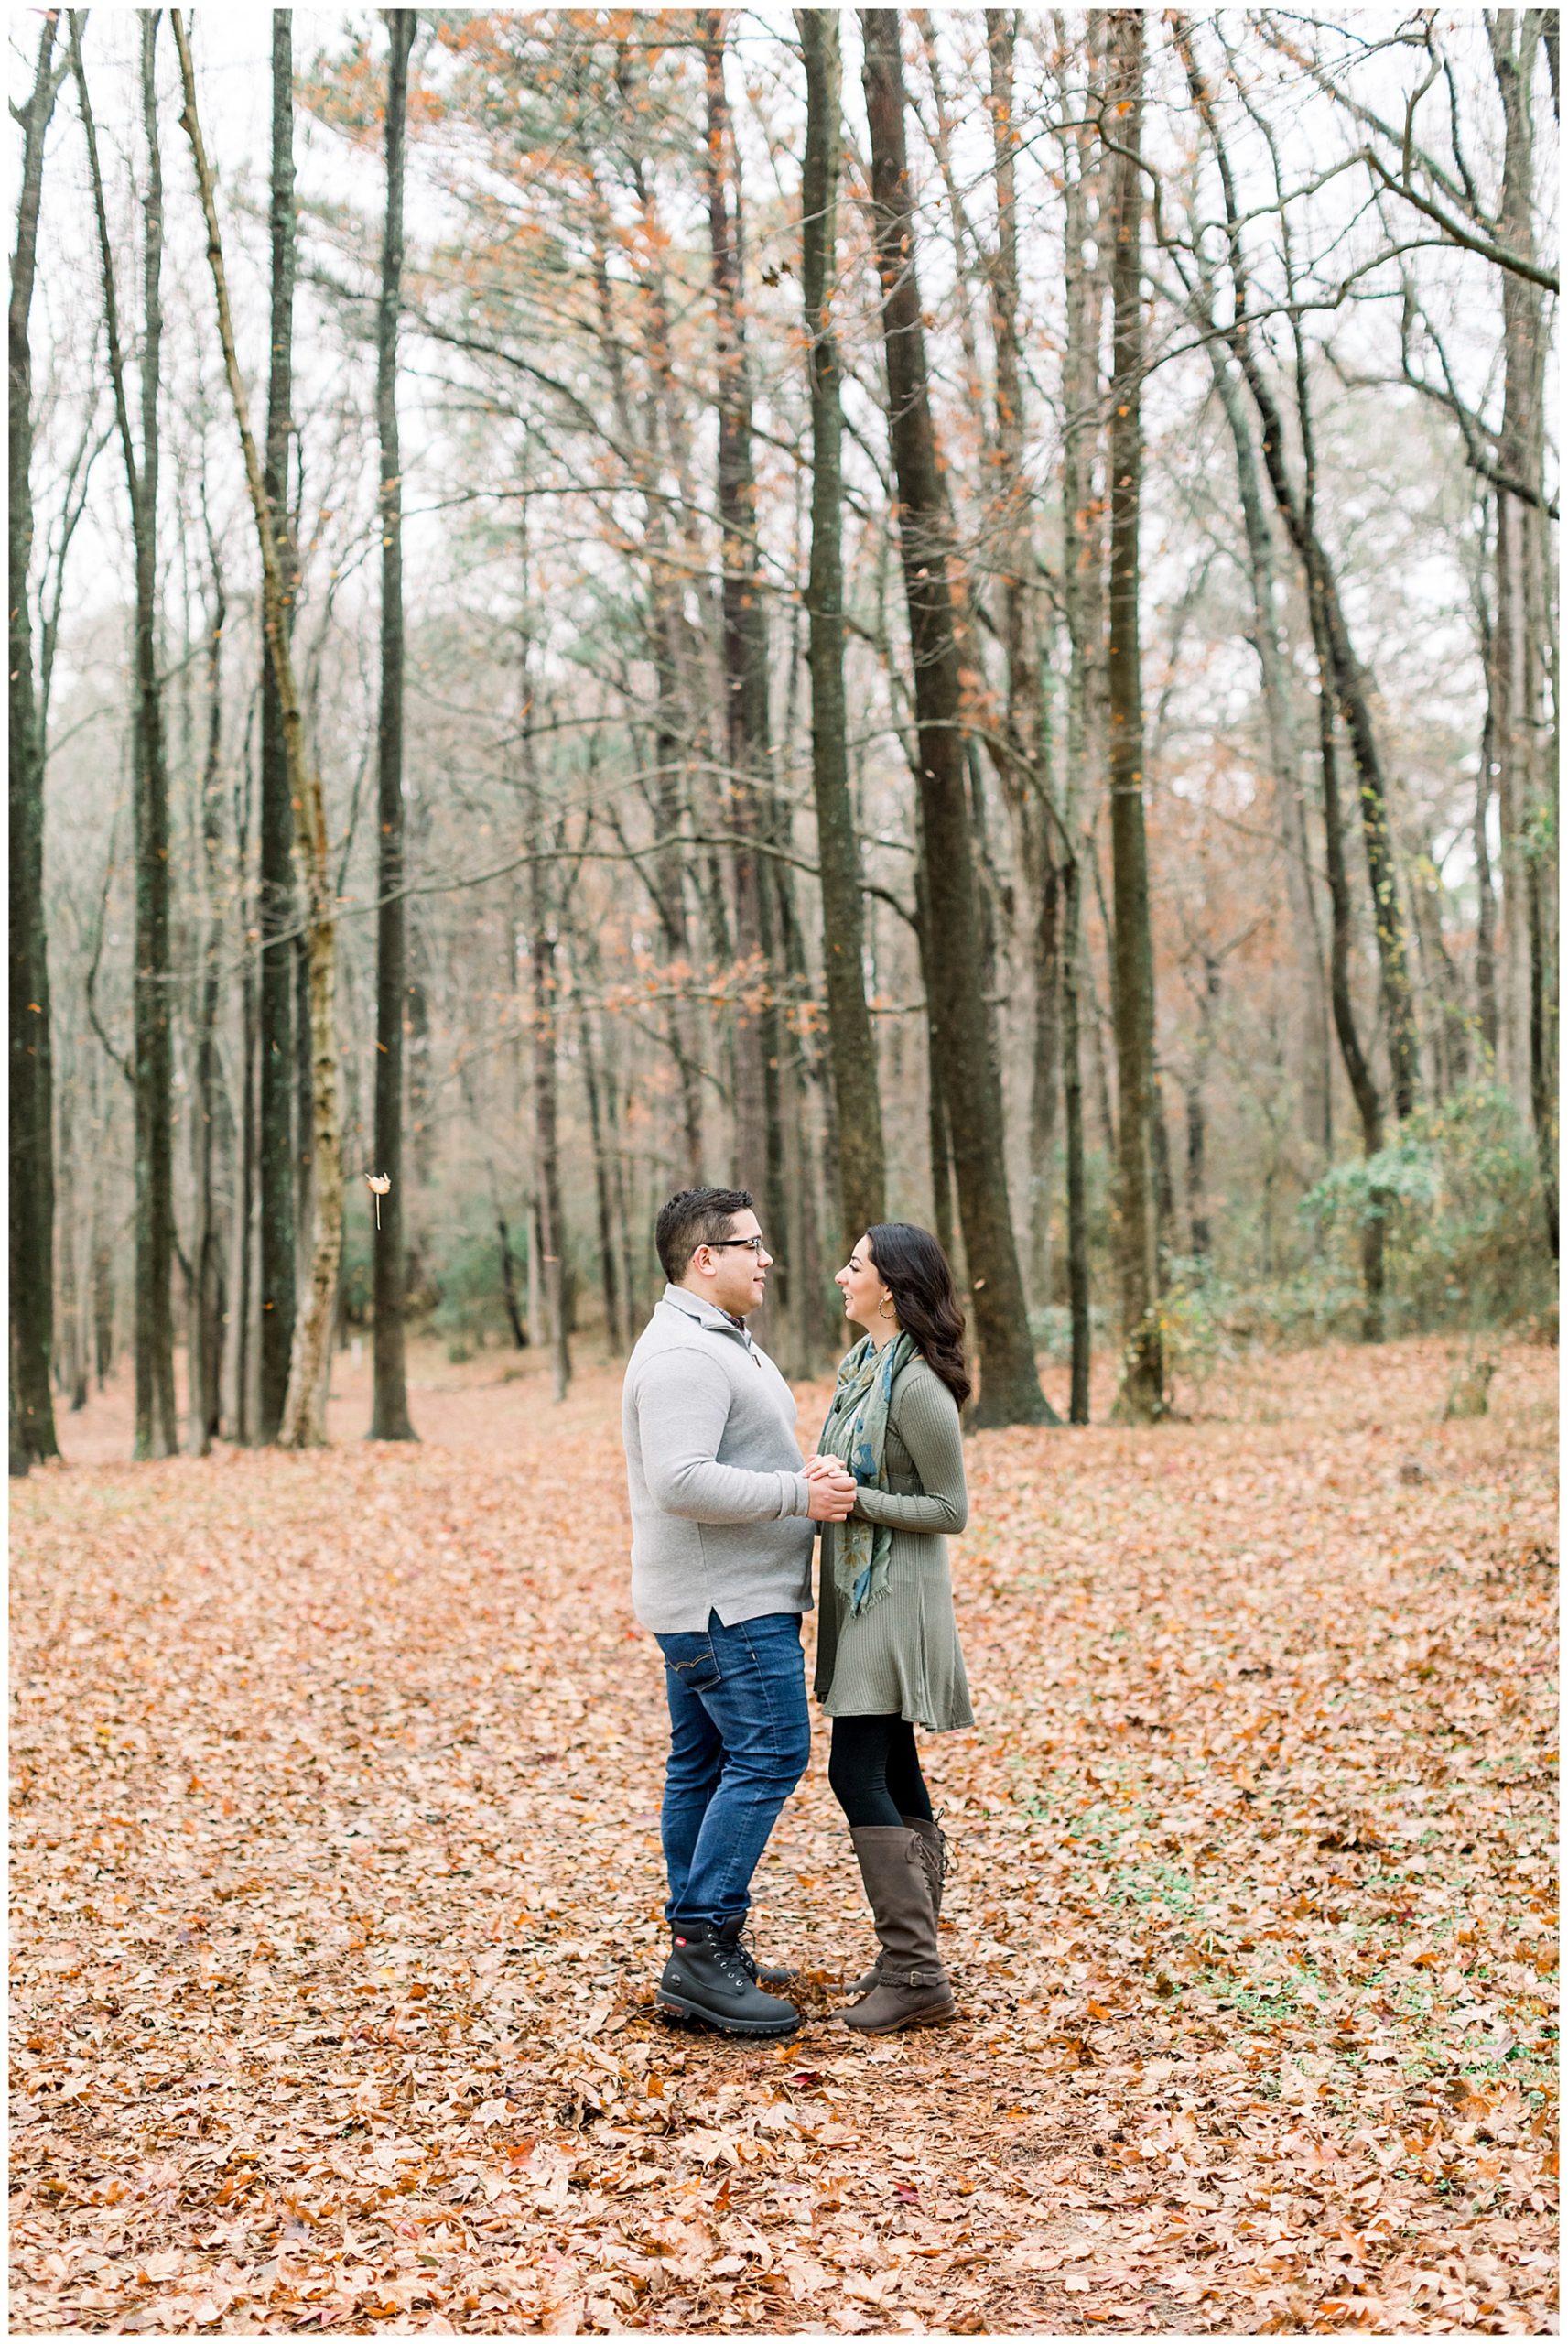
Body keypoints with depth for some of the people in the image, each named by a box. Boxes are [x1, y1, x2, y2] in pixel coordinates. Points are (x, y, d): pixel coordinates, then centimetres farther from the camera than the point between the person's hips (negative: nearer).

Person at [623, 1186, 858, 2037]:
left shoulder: (717, 1342, 19)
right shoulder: (683, 1354, -18)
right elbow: (682, 1482, -27)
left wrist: (811, 1494, 14)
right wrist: (800, 1495, -23)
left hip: (720, 1601, 11)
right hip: (727, 1603, -11)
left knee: (705, 1764, 11)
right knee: (768, 1755, -11)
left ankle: (699, 1954, 16)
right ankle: (702, 1947, -9)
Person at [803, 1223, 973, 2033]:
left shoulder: (918, 1387, -19)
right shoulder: (860, 1363, 10)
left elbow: (949, 1510, -15)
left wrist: (855, 1497, -22)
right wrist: (820, 1479, 5)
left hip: (896, 1596, -10)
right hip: (861, 1592, 10)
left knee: (857, 1773, -11)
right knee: (892, 1773, 12)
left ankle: (915, 1975, -6)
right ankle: (912, 1958, 20)